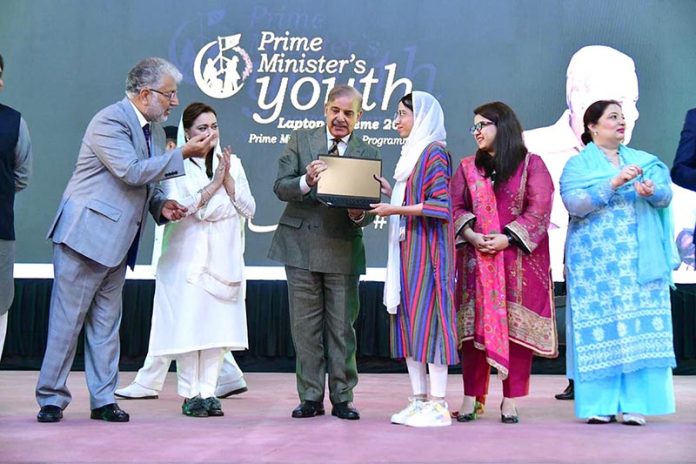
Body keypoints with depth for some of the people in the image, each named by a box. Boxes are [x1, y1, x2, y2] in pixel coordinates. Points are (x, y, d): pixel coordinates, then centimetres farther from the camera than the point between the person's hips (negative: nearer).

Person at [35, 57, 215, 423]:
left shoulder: (154, 129, 13)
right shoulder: (110, 121, -14)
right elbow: (132, 172, -24)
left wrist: (161, 205, 2)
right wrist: (183, 154, -20)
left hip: (117, 241, 9)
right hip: (87, 234, -8)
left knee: (106, 324, 12)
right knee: (67, 321, 0)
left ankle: (103, 400, 18)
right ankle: (51, 399, 10)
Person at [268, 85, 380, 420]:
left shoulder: (368, 154, 7)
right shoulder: (300, 140, 7)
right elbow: (280, 187, -2)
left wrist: (359, 214, -20)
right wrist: (307, 181, -22)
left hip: (343, 250, 0)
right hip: (301, 247, 1)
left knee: (342, 328, 5)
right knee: (305, 328, 6)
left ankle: (342, 398, 15)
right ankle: (310, 397, 16)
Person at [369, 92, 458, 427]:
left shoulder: (434, 152, -8)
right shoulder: (412, 153, 20)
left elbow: (440, 204, -18)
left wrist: (396, 209, -18)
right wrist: (389, 191, 11)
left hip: (427, 248, -9)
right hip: (407, 248, 9)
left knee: (428, 317, -8)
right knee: (407, 320, 8)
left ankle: (438, 405, -3)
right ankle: (419, 400, 13)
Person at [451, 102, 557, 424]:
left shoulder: (531, 165, 3)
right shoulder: (467, 167, 15)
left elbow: (539, 210, -5)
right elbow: (455, 207, 7)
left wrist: (507, 238, -15)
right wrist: (470, 234, -11)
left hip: (519, 259, -2)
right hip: (476, 259, 3)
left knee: (516, 326, -2)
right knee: (475, 325, 1)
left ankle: (510, 402, 5)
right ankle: (471, 399, 7)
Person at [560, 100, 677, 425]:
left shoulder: (644, 161, 17)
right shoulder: (578, 164, 7)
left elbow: (666, 195, 3)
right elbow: (573, 203, -10)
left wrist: (650, 191, -20)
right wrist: (614, 183, -19)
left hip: (640, 261, 3)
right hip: (595, 261, -3)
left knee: (641, 327, -4)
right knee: (599, 328, -5)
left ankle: (634, 404, 0)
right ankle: (599, 404, 1)